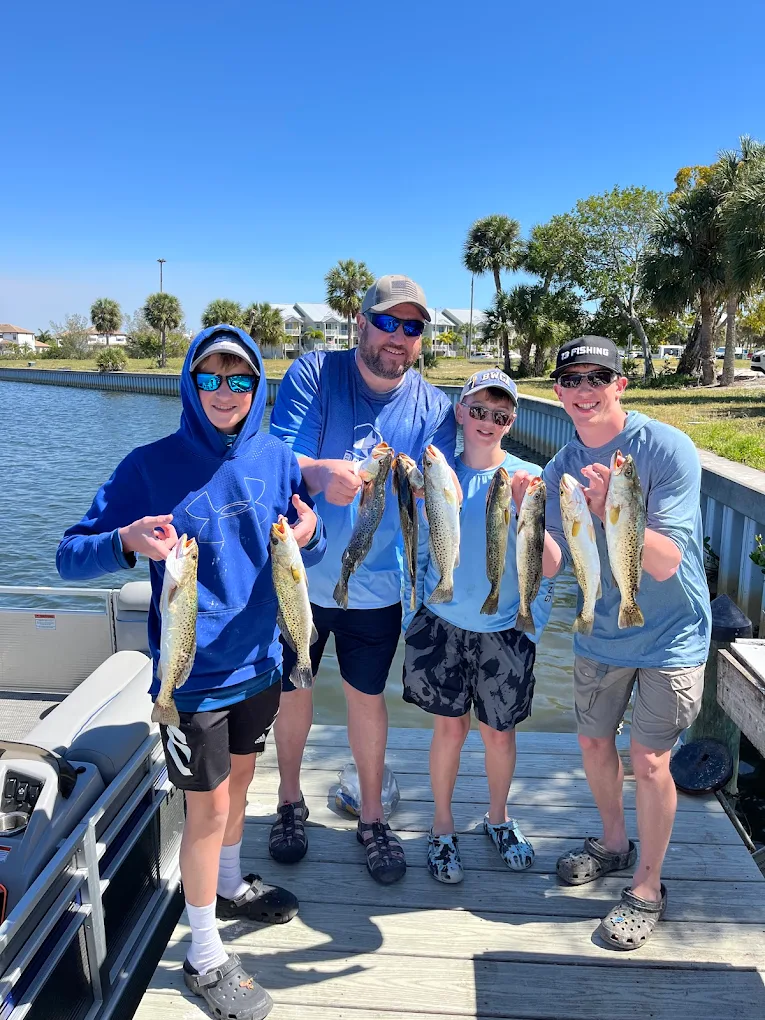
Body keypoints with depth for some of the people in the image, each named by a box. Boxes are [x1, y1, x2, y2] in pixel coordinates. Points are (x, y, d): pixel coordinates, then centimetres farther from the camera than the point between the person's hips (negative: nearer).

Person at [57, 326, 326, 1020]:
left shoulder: (277, 459, -1)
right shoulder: (152, 466, -13)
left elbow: (310, 554, 6)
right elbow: (69, 557, -12)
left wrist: (310, 536, -17)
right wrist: (125, 542, -33)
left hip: (259, 658, 5)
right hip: (194, 672, -4)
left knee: (240, 779, 23)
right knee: (208, 804, 7)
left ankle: (230, 886, 50)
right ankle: (204, 956, 29)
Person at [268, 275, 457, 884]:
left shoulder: (434, 408, -6)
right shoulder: (313, 374, -11)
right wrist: (318, 472, -43)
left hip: (376, 584, 1)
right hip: (299, 574, 0)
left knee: (367, 696, 14)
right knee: (292, 689, 16)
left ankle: (372, 818, 36)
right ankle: (291, 801, 42)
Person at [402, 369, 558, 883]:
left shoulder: (530, 478, -7)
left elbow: (550, 567, -10)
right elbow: (417, 556, 6)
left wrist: (525, 509, -23)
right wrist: (413, 623, 6)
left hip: (506, 631, 0)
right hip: (443, 625, 0)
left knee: (499, 731, 14)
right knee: (451, 726, 9)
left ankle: (499, 818, 41)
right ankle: (443, 827, 32)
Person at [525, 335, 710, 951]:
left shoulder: (668, 449, -21)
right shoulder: (562, 468, -5)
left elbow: (666, 562, -27)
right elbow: (551, 565, -9)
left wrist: (611, 511, -42)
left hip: (669, 636, -5)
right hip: (602, 631, 5)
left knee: (649, 759, -2)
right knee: (593, 740, 15)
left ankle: (648, 889, 22)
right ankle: (614, 843, 42)